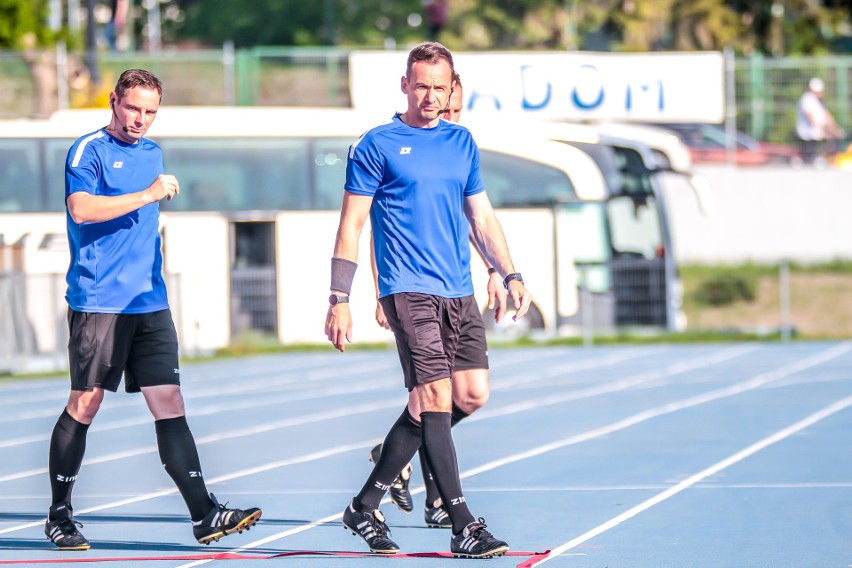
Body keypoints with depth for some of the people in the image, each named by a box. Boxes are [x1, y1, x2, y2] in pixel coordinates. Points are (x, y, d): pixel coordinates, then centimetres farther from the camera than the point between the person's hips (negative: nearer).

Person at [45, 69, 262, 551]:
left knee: (169, 403, -1)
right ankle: (60, 515, 12)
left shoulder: (152, 153, 17)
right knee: (85, 405, -1)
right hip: (98, 302, -6)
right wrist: (148, 195, -20)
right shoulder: (90, 150, -5)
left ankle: (204, 514, -8)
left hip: (150, 304, 6)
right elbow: (80, 208, -21)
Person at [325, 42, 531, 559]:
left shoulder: (462, 143, 15)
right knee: (435, 396, -14)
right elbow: (352, 224, -1)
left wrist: (511, 275, 10)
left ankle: (365, 506, 18)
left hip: (458, 293, 6)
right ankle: (464, 528, -15)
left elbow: (481, 216, 21)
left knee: (471, 394, 6)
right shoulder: (377, 146, 0)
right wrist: (339, 299, -8)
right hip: (408, 288, -6)